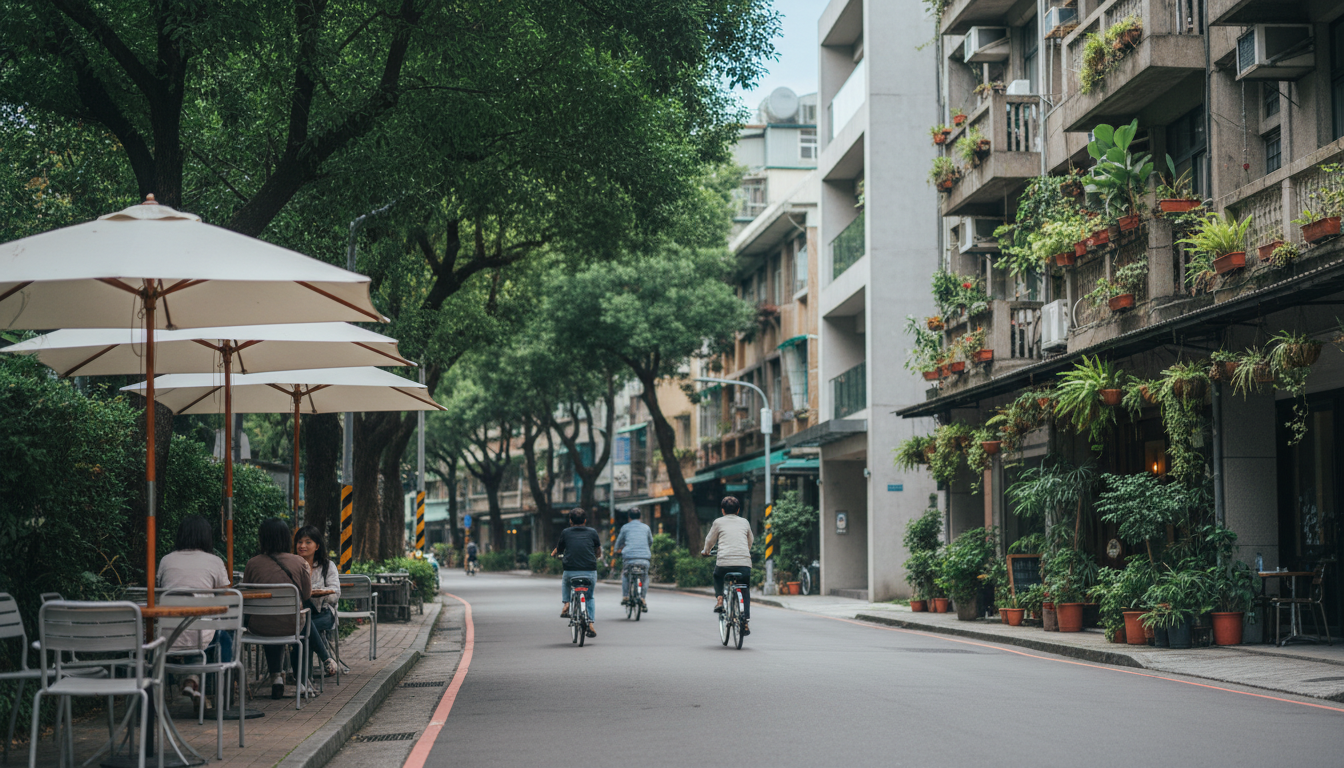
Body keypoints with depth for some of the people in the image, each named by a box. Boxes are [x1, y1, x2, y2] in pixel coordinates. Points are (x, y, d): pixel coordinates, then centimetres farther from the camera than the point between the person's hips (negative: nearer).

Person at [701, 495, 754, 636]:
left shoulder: (719, 522, 11)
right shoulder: (744, 523, 18)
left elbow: (710, 540, 21)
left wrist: (706, 551, 42)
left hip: (724, 562, -1)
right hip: (744, 563, 1)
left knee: (717, 577, 33)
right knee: (745, 592, 19)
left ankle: (719, 598, 10)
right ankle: (745, 622, 5)